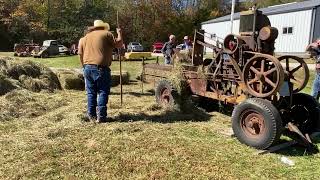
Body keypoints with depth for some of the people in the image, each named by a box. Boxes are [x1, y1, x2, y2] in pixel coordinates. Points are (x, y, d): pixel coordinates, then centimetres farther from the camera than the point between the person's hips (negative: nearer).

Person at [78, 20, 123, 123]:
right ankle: (101, 116, -2)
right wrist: (119, 33, 16)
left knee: (91, 92, 13)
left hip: (87, 67, 6)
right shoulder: (106, 34, 2)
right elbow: (118, 45, 1)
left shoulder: (85, 38, 19)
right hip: (100, 68, -6)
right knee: (103, 92, 0)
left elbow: (81, 55, 17)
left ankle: (91, 115, 18)